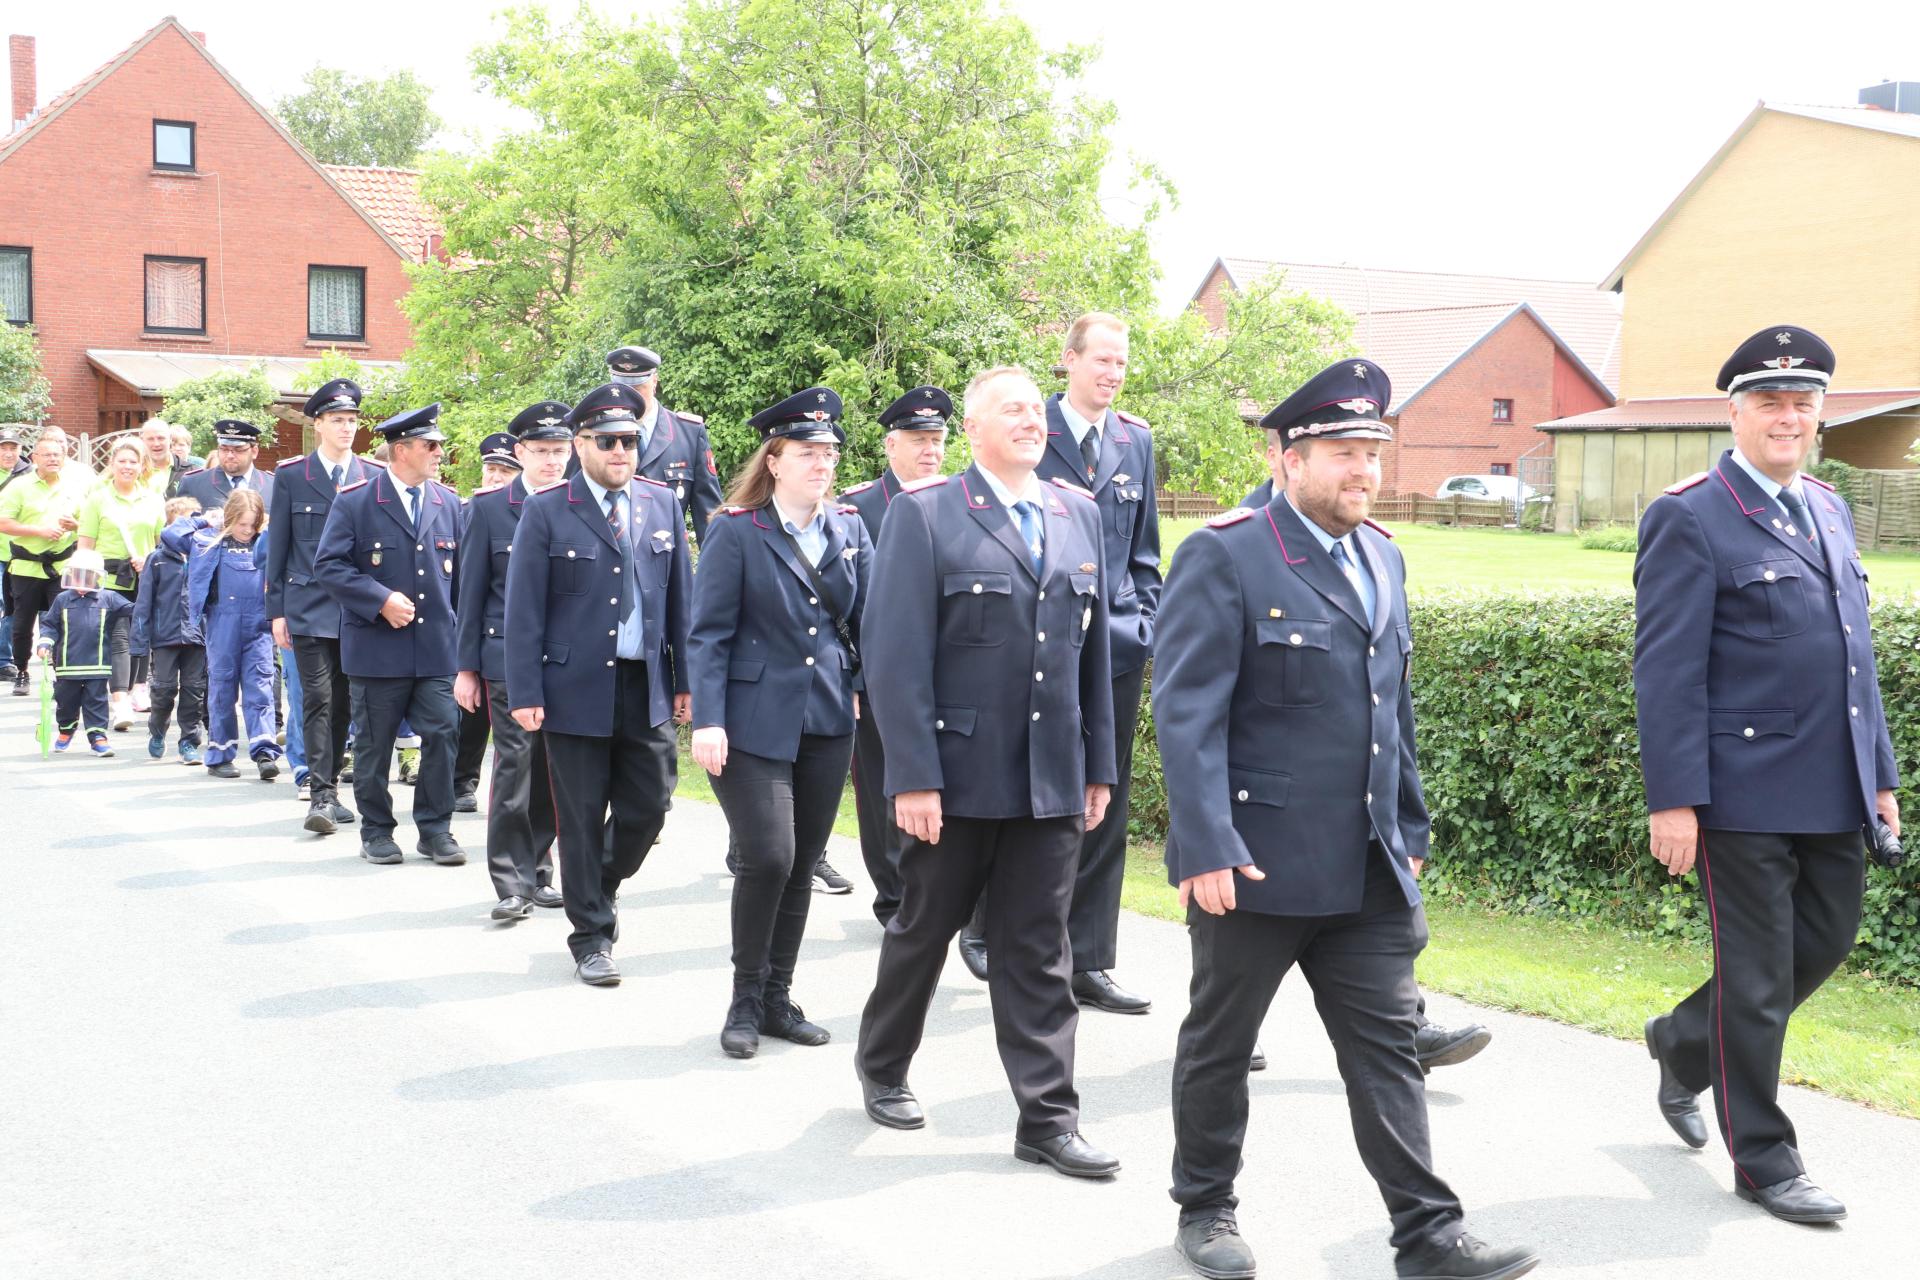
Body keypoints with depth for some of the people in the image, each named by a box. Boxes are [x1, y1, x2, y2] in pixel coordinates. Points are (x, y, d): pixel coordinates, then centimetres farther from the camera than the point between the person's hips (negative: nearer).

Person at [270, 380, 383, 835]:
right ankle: (322, 795, -8)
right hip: (309, 606, -2)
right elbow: (278, 547, 4)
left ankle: (328, 787, 20)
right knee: (317, 699, -8)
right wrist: (277, 610, 0)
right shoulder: (290, 475, 3)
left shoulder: (375, 477, 7)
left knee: (343, 702, 9)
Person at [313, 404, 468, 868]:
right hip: (378, 648, -3)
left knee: (441, 734, -1)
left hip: (436, 646, 3)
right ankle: (376, 831, 19)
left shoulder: (448, 502, 9)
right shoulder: (354, 501, -5)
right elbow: (328, 564, -8)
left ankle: (435, 828, 11)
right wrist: (381, 599, -17)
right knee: (374, 743, 6)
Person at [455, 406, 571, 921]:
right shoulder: (489, 508, 2)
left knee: (552, 773, 7)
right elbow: (471, 593, 3)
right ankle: (511, 883, -1)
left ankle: (537, 871, 19)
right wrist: (466, 667, 0)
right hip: (508, 660, -2)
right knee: (514, 767, -6)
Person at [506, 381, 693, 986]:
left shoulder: (663, 504, 8)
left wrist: (685, 679, 7)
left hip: (647, 688, 4)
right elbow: (523, 610, -5)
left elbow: (680, 596, 11)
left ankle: (597, 891, 34)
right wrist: (525, 693, -10)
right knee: (581, 818, 4)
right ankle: (591, 936, 17)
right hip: (577, 687, -3)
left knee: (648, 807, 6)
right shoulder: (546, 511, -4)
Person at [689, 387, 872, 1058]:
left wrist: (872, 689, -2)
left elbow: (867, 619, 11)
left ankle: (778, 997, 22)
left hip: (828, 723, 5)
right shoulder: (735, 532, -5)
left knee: (802, 864, 9)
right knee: (768, 858, -12)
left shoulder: (851, 530, 9)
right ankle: (746, 999, 7)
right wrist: (707, 721, -14)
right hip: (755, 720, -5)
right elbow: (708, 633, -6)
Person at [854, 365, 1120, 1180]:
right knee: (923, 928, 13)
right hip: (958, 774, -3)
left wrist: (1099, 765, 10)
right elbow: (898, 655, -11)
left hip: (1052, 777, 4)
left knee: (1038, 950, 6)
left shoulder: (1079, 515, 10)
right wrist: (912, 776, -16)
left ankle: (1047, 1118, 11)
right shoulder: (924, 515, -6)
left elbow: (1093, 647, 12)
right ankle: (882, 1069, 35)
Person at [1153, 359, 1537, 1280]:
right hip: (1254, 860, -6)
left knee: (1387, 1046, 5)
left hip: (1369, 868, 6)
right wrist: (1206, 848, -23)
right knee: (1220, 1042, 10)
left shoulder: (1382, 559, 12)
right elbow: (1187, 712, -17)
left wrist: (1410, 828, 18)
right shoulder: (1224, 558, -11)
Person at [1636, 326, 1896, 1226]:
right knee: (1756, 976, 3)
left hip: (1832, 795, 8)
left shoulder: (1828, 511, 15)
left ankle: (1684, 1042, 38)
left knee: (1827, 942, 16)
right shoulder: (1688, 520, -9)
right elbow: (1667, 672, -13)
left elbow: (1855, 655, 19)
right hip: (1745, 793, -8)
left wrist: (1880, 774, 16)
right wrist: (1673, 801, -17)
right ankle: (1763, 1159, 17)